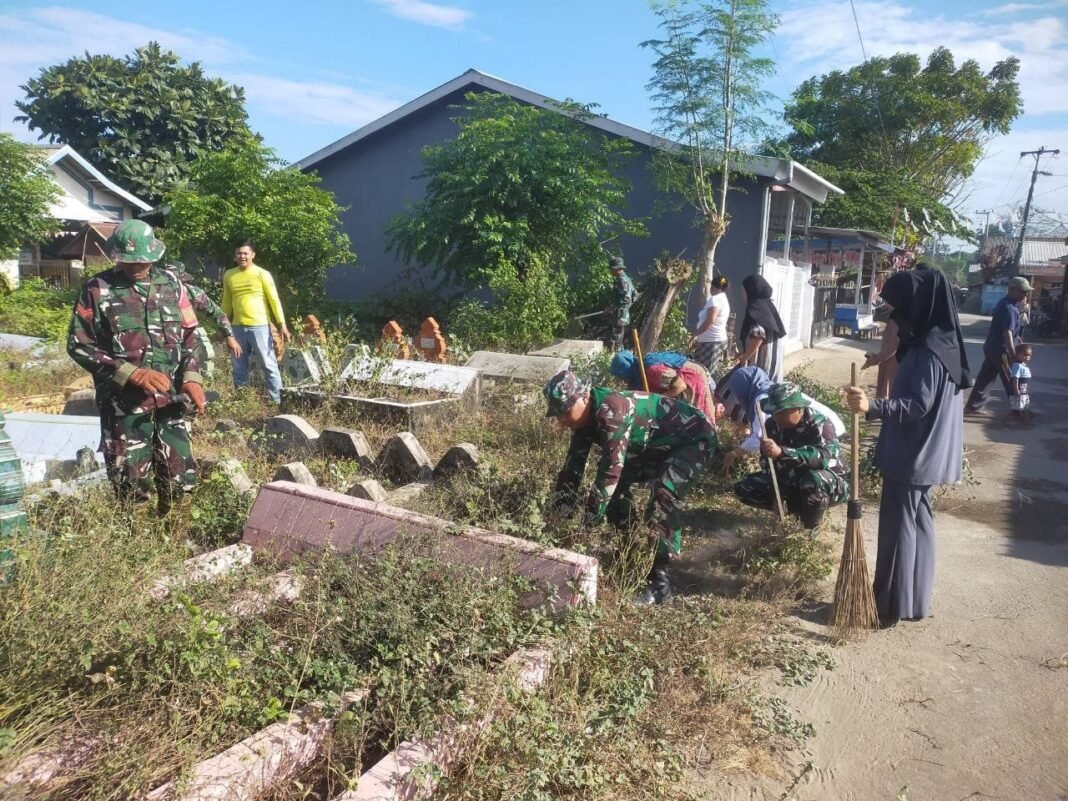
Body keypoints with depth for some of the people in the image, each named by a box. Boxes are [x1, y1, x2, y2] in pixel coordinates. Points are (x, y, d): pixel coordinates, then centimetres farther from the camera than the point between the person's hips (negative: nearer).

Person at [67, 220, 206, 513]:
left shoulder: (171, 283, 6)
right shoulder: (97, 290, -5)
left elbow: (189, 334, 11)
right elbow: (79, 345, -5)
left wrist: (191, 377, -5)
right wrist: (131, 373, -16)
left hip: (170, 401, 3)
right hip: (124, 405, -3)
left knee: (181, 481, 7)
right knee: (132, 488, 5)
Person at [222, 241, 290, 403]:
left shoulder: (262, 274, -3)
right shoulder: (228, 276, 10)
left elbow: (274, 300, -5)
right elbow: (227, 302, 18)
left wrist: (282, 324, -12)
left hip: (259, 326, -5)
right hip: (237, 327, 5)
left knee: (269, 365, -3)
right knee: (239, 367, 11)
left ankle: (277, 401, 1)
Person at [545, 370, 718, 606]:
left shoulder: (611, 411, -35)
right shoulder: (586, 417, -6)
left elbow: (611, 469, -37)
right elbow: (572, 468, -2)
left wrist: (588, 525, -33)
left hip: (695, 439, -10)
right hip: (659, 445, 10)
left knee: (663, 495, -29)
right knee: (616, 485, 5)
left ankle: (658, 582, -21)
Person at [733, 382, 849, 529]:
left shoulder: (820, 424, -25)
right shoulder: (774, 424, -7)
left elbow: (823, 457, -45)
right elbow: (771, 463, 2)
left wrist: (781, 452, -56)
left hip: (831, 484, -6)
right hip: (791, 480, 6)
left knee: (813, 481, -42)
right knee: (743, 489, -5)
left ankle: (811, 526, -11)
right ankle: (799, 508, 2)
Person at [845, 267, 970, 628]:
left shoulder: (929, 350, -21)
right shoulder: (937, 341, 9)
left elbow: (918, 405, -27)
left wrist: (872, 406, -38)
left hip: (913, 454, -10)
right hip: (923, 452, 10)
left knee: (898, 525, -1)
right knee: (918, 520, 17)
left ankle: (891, 605, 10)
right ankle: (914, 600, 29)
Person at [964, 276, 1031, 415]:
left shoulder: (1006, 303, 12)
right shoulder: (1009, 308, -20)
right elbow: (1007, 333, -29)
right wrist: (1013, 355, -33)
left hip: (993, 347, 10)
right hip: (1001, 349, -10)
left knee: (985, 378, 11)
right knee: (1011, 382, 1)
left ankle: (972, 407, 13)